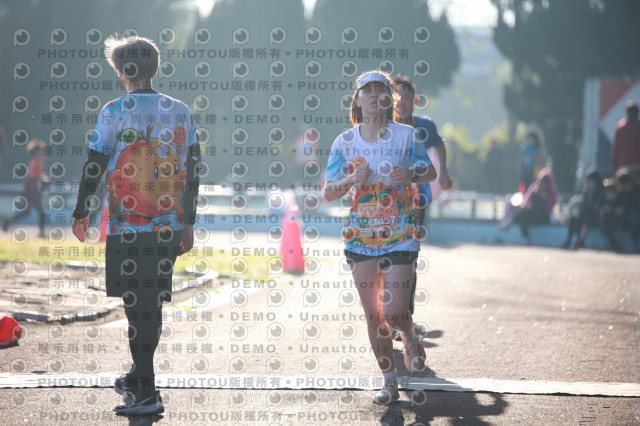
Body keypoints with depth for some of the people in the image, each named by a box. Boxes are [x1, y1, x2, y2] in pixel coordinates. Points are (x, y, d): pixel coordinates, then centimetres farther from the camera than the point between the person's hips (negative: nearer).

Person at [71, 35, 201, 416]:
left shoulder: (115, 112, -5)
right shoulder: (181, 112, 7)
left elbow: (95, 166, -3)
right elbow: (193, 171, 9)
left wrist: (80, 213, 9)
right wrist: (188, 223, 16)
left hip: (128, 227, -4)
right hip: (168, 227, 4)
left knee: (137, 305, -3)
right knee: (152, 303, 16)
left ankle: (147, 393, -6)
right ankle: (139, 377, 31)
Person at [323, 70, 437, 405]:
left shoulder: (406, 135, -3)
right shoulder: (344, 142, 1)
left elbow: (431, 172, 8)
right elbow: (328, 193, 4)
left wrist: (412, 174, -14)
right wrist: (350, 180, -16)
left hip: (400, 235, -2)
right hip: (360, 237, 2)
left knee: (393, 311, -12)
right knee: (373, 315, 5)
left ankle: (411, 339, 24)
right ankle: (389, 381, 20)